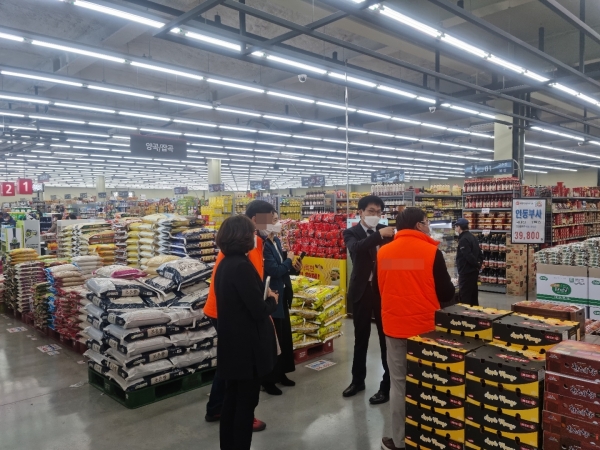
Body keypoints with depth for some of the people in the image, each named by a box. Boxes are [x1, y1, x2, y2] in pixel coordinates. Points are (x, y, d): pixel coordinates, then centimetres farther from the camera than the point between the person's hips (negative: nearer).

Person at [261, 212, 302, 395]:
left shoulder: (276, 241, 8)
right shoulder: (263, 244, -22)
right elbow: (274, 270, -26)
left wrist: (294, 268, -1)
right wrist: (289, 260, -11)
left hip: (282, 295, 9)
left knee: (284, 336, 18)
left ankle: (280, 373, 33)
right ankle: (268, 380, 18)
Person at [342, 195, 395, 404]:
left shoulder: (385, 231, 3)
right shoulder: (351, 232, -3)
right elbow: (356, 249, -25)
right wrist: (379, 235, -34)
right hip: (362, 290, 0)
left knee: (387, 337, 4)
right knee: (360, 338, 14)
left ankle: (388, 385, 17)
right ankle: (358, 380, 31)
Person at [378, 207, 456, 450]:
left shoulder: (383, 253, -4)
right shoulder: (431, 252, -12)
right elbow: (447, 293, -6)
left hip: (394, 326, 2)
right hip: (425, 326, -2)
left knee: (399, 384, 11)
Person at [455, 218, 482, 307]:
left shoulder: (463, 239, -16)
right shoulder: (473, 237, 14)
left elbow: (468, 256, -24)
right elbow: (480, 254, 17)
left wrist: (476, 265, -10)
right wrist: (478, 265, 8)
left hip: (466, 272, -10)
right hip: (473, 271, 10)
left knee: (464, 298, -5)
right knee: (473, 296, 16)